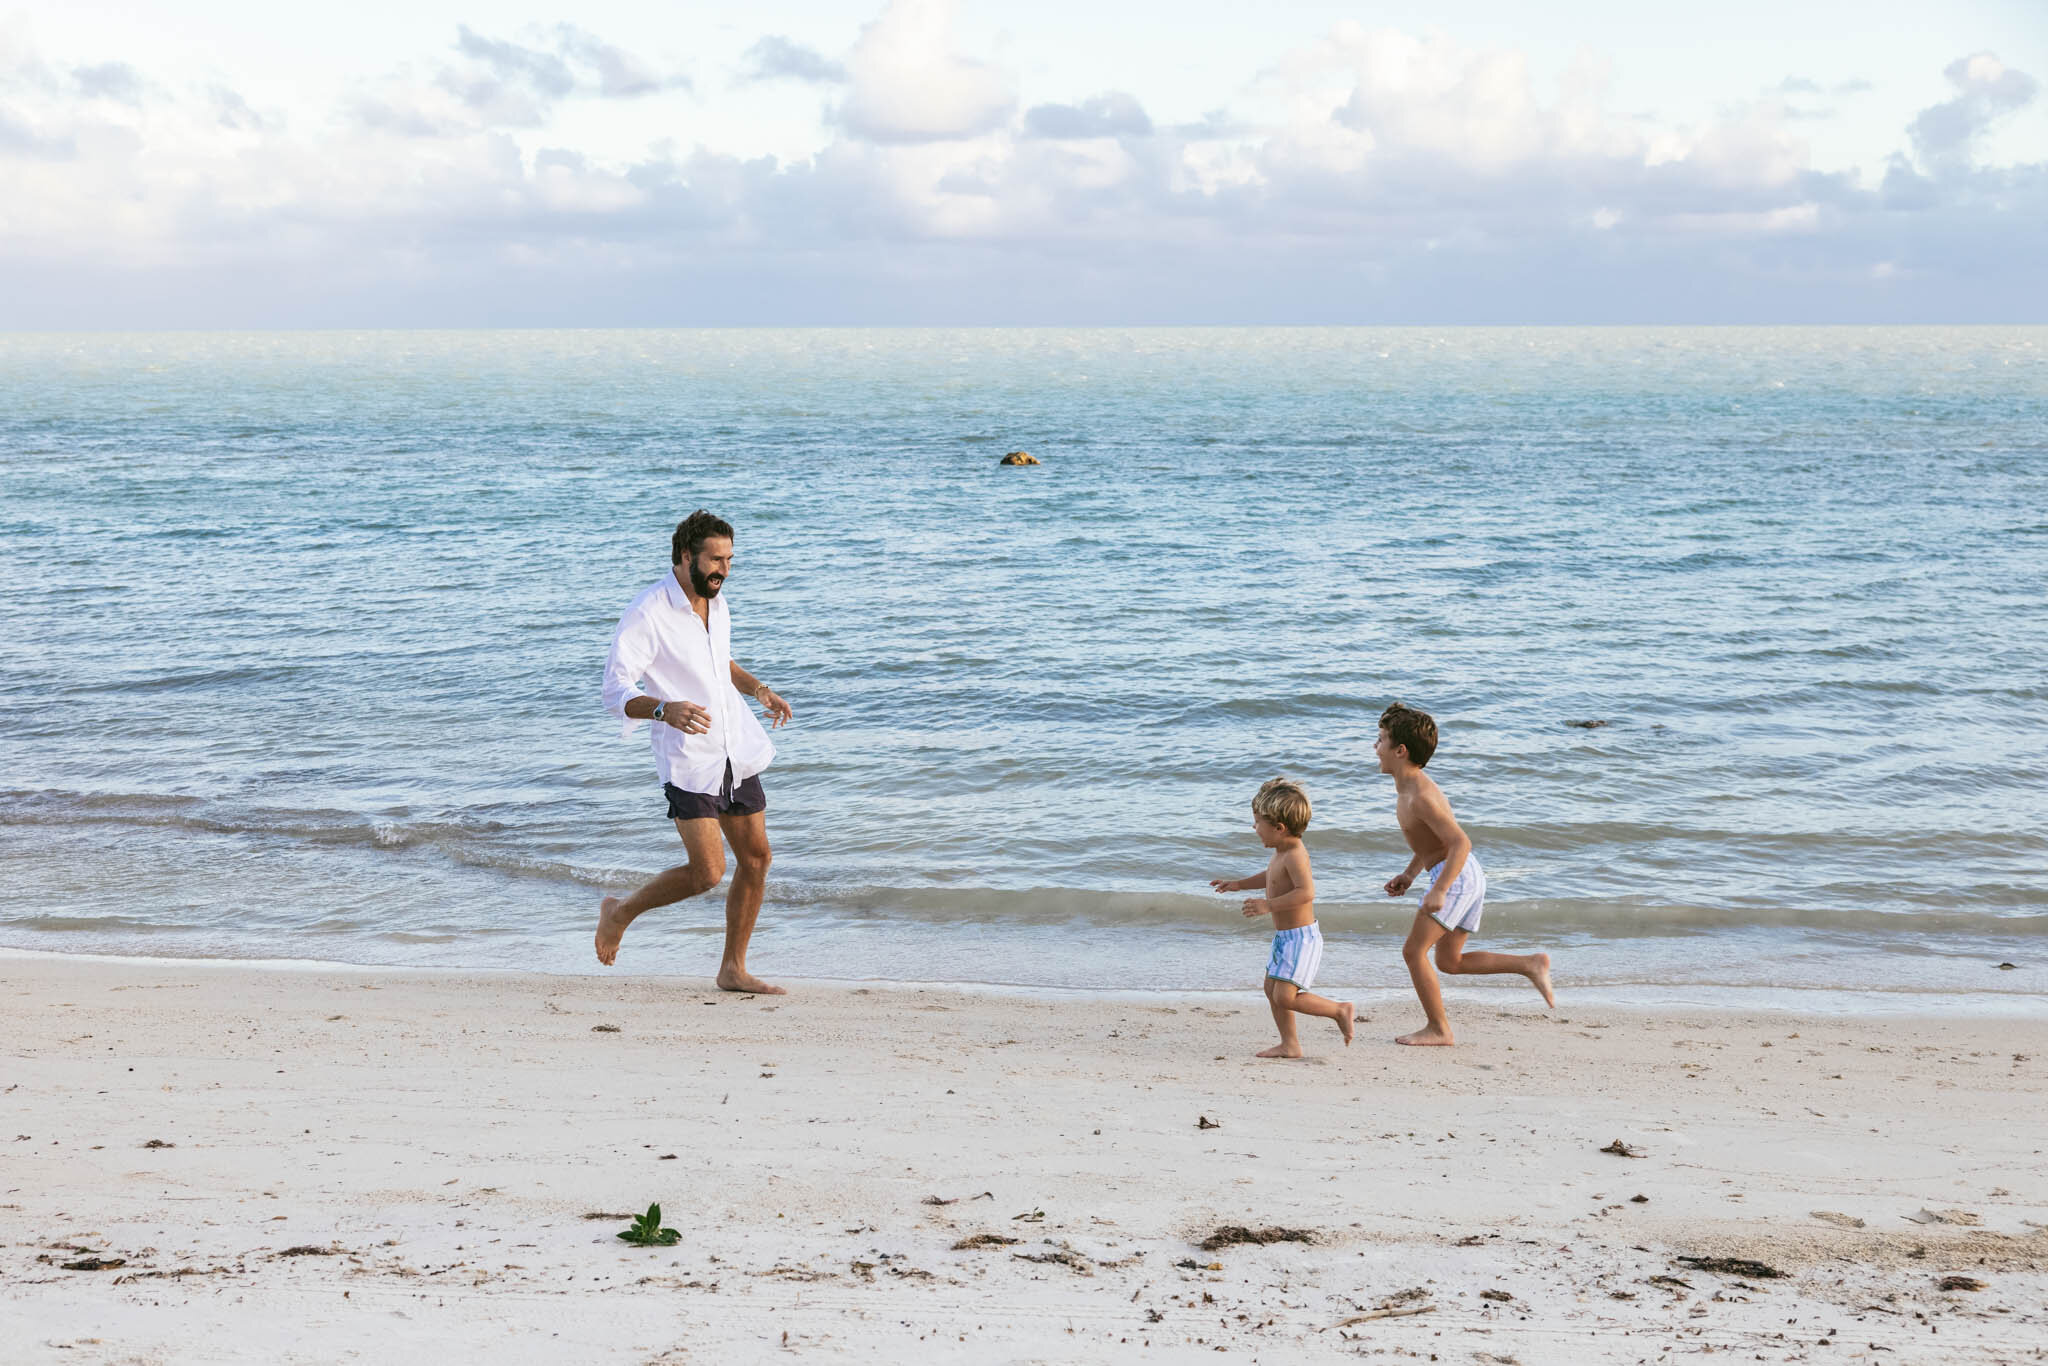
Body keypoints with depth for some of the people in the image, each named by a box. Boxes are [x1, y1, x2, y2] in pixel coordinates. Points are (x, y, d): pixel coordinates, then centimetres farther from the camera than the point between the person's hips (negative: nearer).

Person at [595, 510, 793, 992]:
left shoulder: (716, 604, 9)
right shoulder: (647, 614, -16)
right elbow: (616, 691, -19)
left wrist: (759, 688, 9)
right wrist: (664, 709, -37)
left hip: (738, 753, 8)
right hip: (688, 759, -8)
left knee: (756, 858, 5)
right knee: (707, 872, -13)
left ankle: (733, 969, 18)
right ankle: (620, 912, 12)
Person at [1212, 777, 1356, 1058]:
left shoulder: (1295, 855, -22)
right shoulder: (1283, 851, 10)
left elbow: (1306, 892, -33)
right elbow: (1272, 877, 30)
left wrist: (1269, 905, -32)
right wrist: (1238, 884, 27)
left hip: (1301, 937, -11)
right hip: (1285, 937, 11)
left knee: (1285, 997, -13)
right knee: (1272, 989, 13)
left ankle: (1340, 1010, -1)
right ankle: (1289, 1044, 19)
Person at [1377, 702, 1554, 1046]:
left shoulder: (1421, 797, -20)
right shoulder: (1410, 786, 11)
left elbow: (1460, 843, -26)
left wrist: (1439, 890, -31)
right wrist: (1408, 875, 20)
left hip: (1456, 875, -10)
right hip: (1469, 876, 10)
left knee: (1414, 951, -6)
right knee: (1450, 960, 16)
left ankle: (1439, 1030, 0)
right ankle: (1531, 964, 12)